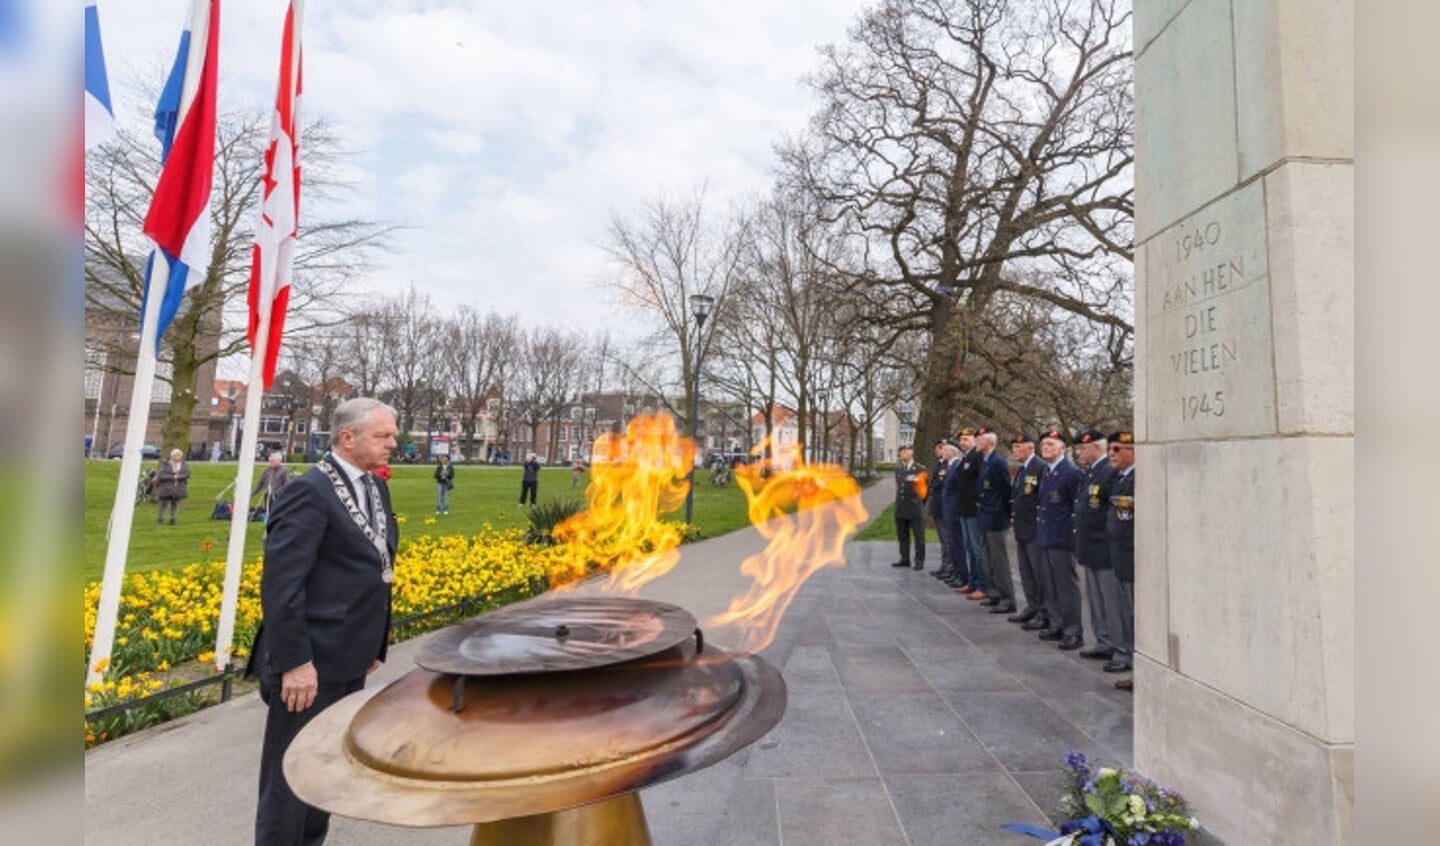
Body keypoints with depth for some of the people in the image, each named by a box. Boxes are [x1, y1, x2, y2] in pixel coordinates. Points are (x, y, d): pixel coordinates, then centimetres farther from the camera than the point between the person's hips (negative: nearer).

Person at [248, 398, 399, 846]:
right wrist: (294, 662, -21)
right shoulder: (309, 492, -18)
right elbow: (279, 585, -22)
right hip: (312, 662, -8)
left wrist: (374, 642, 14)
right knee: (290, 776, 9)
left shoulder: (376, 488, 8)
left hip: (349, 660, 8)